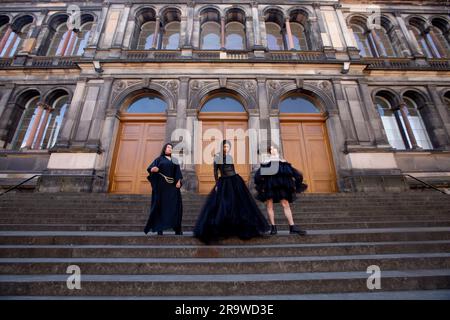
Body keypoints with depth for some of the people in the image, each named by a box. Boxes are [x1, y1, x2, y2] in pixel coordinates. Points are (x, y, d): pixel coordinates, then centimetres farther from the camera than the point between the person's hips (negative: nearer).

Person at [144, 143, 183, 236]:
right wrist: (153, 169, -26)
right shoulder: (159, 159, 9)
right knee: (161, 205, -4)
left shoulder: (174, 160, 18)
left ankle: (177, 228, 1)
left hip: (172, 185, 3)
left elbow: (178, 173, 10)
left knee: (175, 205, -2)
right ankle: (159, 228, 2)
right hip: (161, 184, -3)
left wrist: (178, 182, -6)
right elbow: (150, 168, -3)